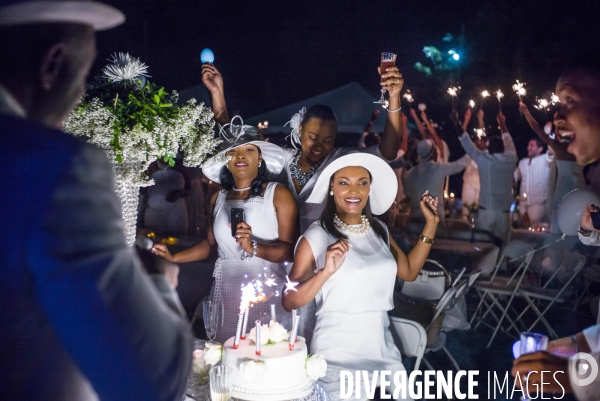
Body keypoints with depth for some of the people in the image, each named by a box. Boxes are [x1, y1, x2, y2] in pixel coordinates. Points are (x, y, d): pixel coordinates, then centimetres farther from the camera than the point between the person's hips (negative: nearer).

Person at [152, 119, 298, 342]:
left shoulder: (278, 195, -5)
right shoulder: (218, 198, 11)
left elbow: (290, 250, -12)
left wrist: (254, 248, -26)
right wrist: (174, 258, 9)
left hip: (267, 293, -4)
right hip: (227, 294, 4)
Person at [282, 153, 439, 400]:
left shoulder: (379, 231, 6)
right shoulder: (316, 237, -12)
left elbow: (409, 272, 16)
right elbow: (289, 302, -13)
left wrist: (431, 225, 13)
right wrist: (326, 271, -27)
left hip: (383, 349, 6)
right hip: (337, 355, -5)